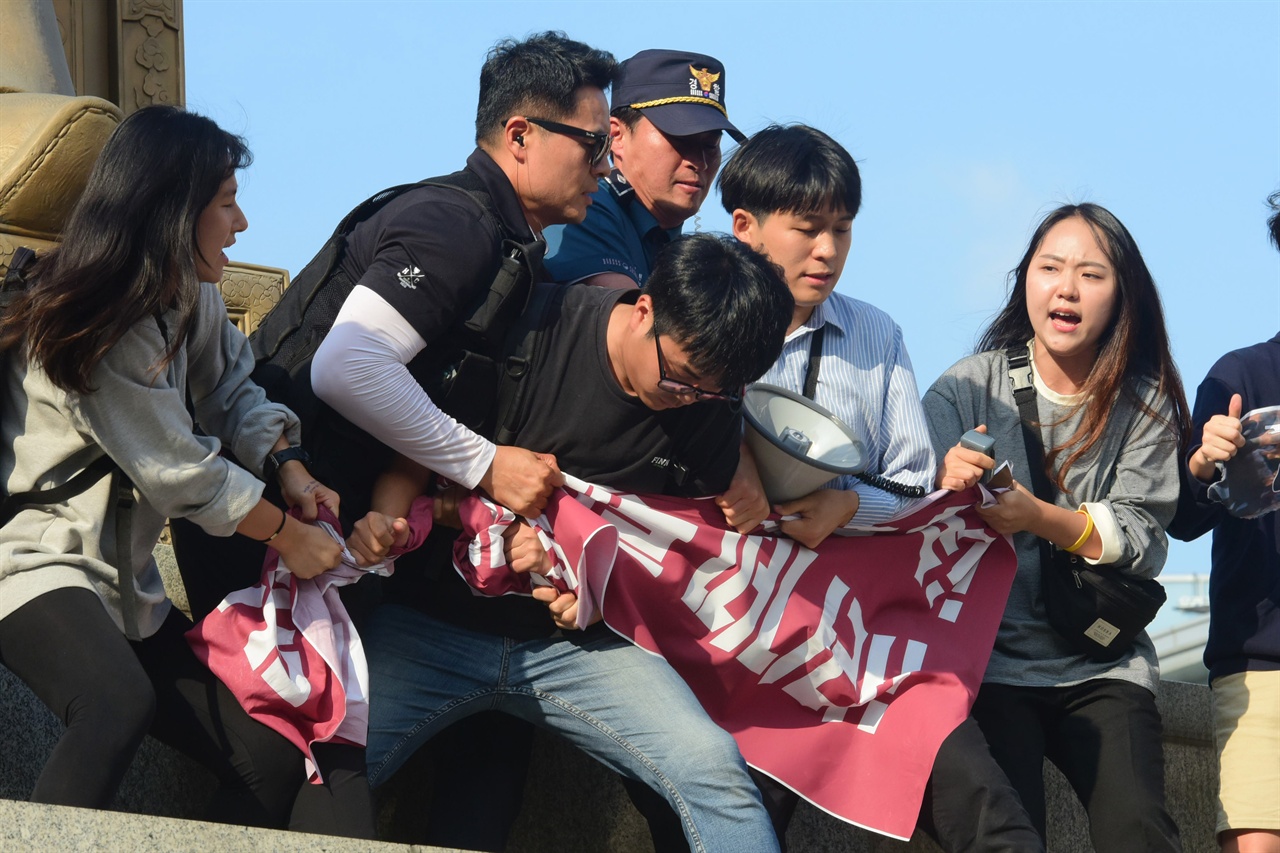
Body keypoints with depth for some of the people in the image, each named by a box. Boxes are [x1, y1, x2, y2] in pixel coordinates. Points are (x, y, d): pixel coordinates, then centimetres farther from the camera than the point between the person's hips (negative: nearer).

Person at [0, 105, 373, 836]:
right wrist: (289, 536, -4)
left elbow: (231, 392, 19)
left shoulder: (191, 300, 6)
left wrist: (287, 466, -2)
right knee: (119, 705, -40)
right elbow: (184, 473, -16)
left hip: (127, 581, 10)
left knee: (272, 755, 6)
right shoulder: (100, 331, -20)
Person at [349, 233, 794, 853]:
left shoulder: (712, 414, -2)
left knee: (713, 771, -21)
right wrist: (389, 519, -18)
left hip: (579, 642, 2)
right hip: (439, 621, -2)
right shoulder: (542, 330, -9)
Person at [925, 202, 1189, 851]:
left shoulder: (1144, 406, 7)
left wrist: (1038, 517, -19)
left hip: (1102, 665, 1)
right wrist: (947, 491, -26)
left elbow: (1142, 542, -3)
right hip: (991, 657, -1)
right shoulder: (967, 387, 4)